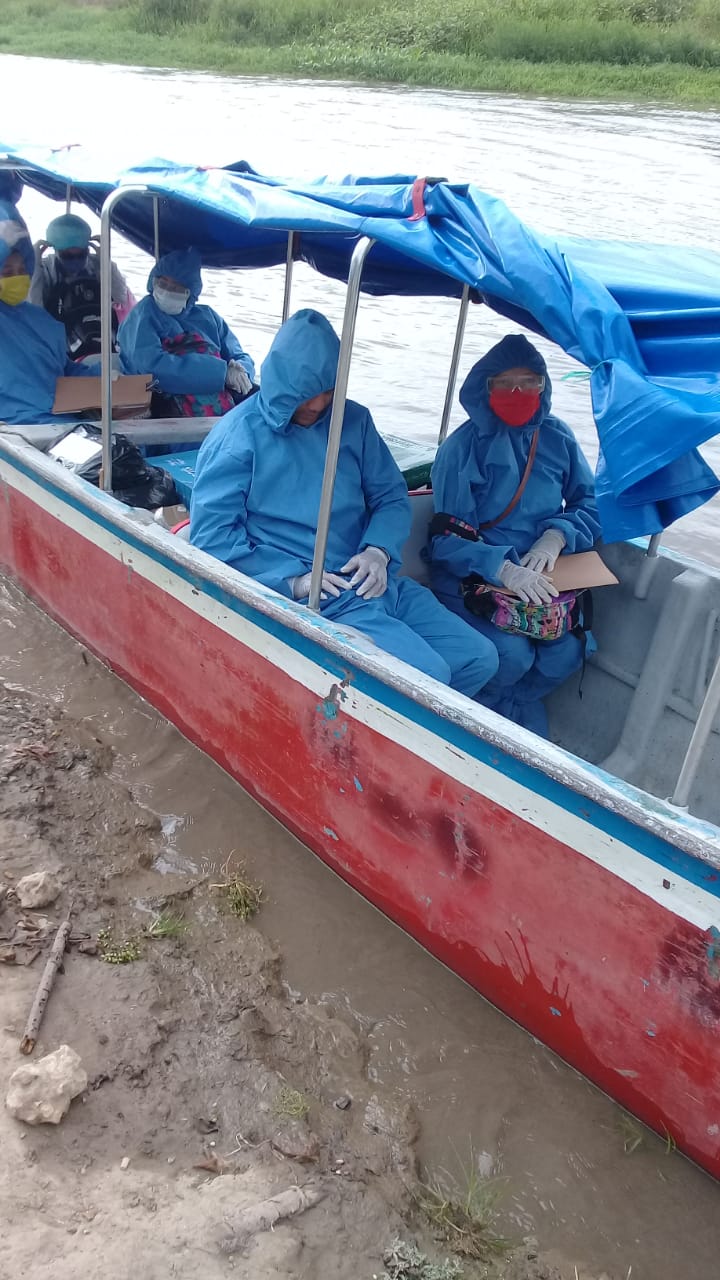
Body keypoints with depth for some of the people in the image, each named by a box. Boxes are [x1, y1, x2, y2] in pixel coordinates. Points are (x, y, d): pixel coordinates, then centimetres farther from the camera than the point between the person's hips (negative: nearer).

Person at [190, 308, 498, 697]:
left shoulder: (354, 420, 9)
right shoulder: (237, 435, -7)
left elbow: (391, 496, 13)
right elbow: (212, 534, -11)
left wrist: (379, 551, -9)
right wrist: (292, 580, -18)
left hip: (375, 582, 7)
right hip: (316, 598, -6)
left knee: (479, 658, 0)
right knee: (426, 675, -21)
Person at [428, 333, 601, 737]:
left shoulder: (557, 437, 3)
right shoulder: (461, 448, -10)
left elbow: (590, 504, 7)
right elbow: (447, 539, -14)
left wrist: (557, 536, -15)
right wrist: (504, 570, -31)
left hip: (540, 578, 4)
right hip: (471, 577, -4)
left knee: (566, 653, -19)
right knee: (512, 654, -27)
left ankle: (490, 709, 9)